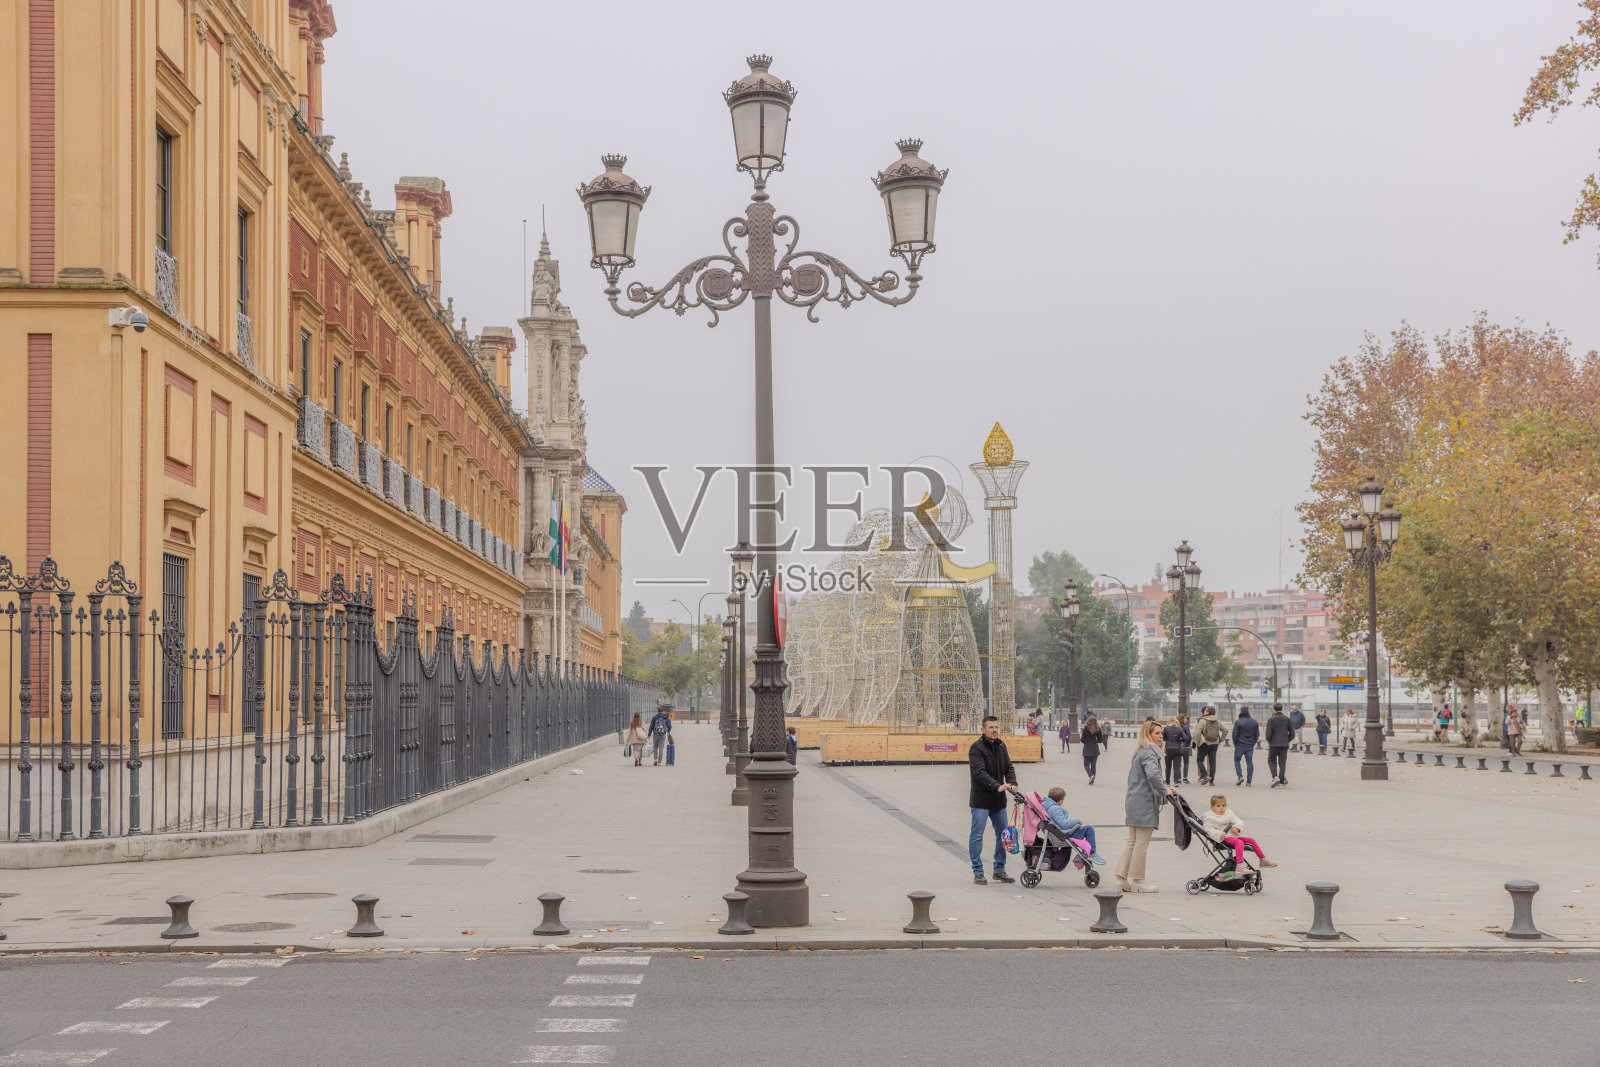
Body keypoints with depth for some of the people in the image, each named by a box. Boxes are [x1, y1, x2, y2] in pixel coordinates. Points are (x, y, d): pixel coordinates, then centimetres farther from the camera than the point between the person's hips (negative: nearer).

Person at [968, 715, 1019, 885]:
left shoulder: (1001, 746, 11)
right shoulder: (976, 748, -12)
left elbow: (1009, 767, 8)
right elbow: (980, 773, -22)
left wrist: (1012, 784, -13)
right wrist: (997, 786, -33)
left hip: (999, 800, 7)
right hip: (981, 799, -7)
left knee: (1003, 835, 11)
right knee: (977, 836, -4)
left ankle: (999, 870, 22)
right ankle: (978, 873, 2)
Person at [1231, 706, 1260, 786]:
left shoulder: (1238, 722, -10)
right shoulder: (1254, 722, 4)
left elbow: (1235, 734, -9)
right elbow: (1257, 735, 9)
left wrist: (1235, 743, 5)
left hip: (1240, 745, -3)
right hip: (1250, 746, 3)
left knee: (1236, 760, 13)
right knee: (1249, 762, 6)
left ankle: (1240, 776, -2)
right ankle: (1249, 781, 4)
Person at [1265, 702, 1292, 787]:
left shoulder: (1271, 720, -7)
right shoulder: (1288, 719, 3)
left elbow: (1268, 734, -10)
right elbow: (1292, 733, 2)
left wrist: (1269, 741, 9)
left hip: (1274, 744, -3)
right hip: (1285, 745, 3)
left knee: (1271, 761, 12)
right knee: (1282, 763, 7)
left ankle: (1275, 777, -8)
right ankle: (1281, 782, 3)